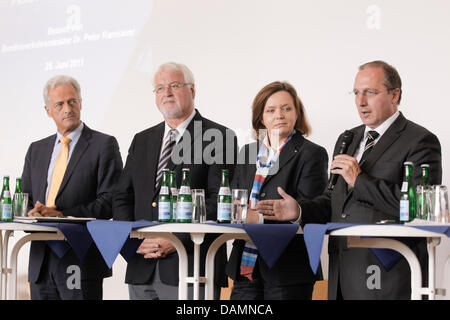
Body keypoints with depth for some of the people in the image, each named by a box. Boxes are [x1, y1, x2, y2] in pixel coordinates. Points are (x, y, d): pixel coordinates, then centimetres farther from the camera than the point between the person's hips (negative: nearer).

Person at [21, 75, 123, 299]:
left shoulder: (104, 145, -1)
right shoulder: (37, 150, 18)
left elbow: (110, 201, -9)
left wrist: (63, 215, -17)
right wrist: (32, 212, -9)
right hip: (41, 263, 5)